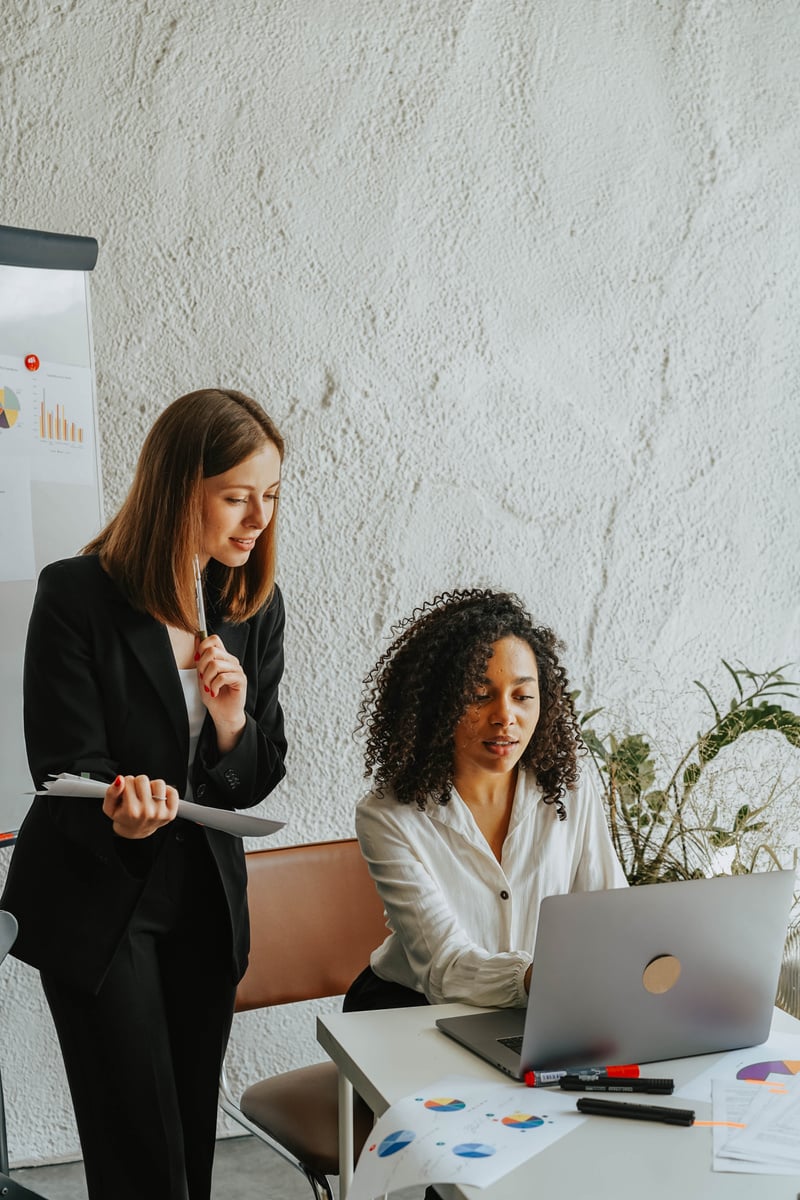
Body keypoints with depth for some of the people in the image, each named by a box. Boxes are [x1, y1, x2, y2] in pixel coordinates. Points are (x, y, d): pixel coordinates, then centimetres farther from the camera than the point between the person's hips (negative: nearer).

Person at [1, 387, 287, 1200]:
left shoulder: (255, 604, 0)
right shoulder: (78, 596, -15)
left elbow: (258, 781, 4)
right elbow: (66, 767, -15)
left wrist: (232, 724, -18)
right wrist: (119, 815, -37)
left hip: (206, 897, 5)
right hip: (94, 899, -5)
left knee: (194, 1133, 12)